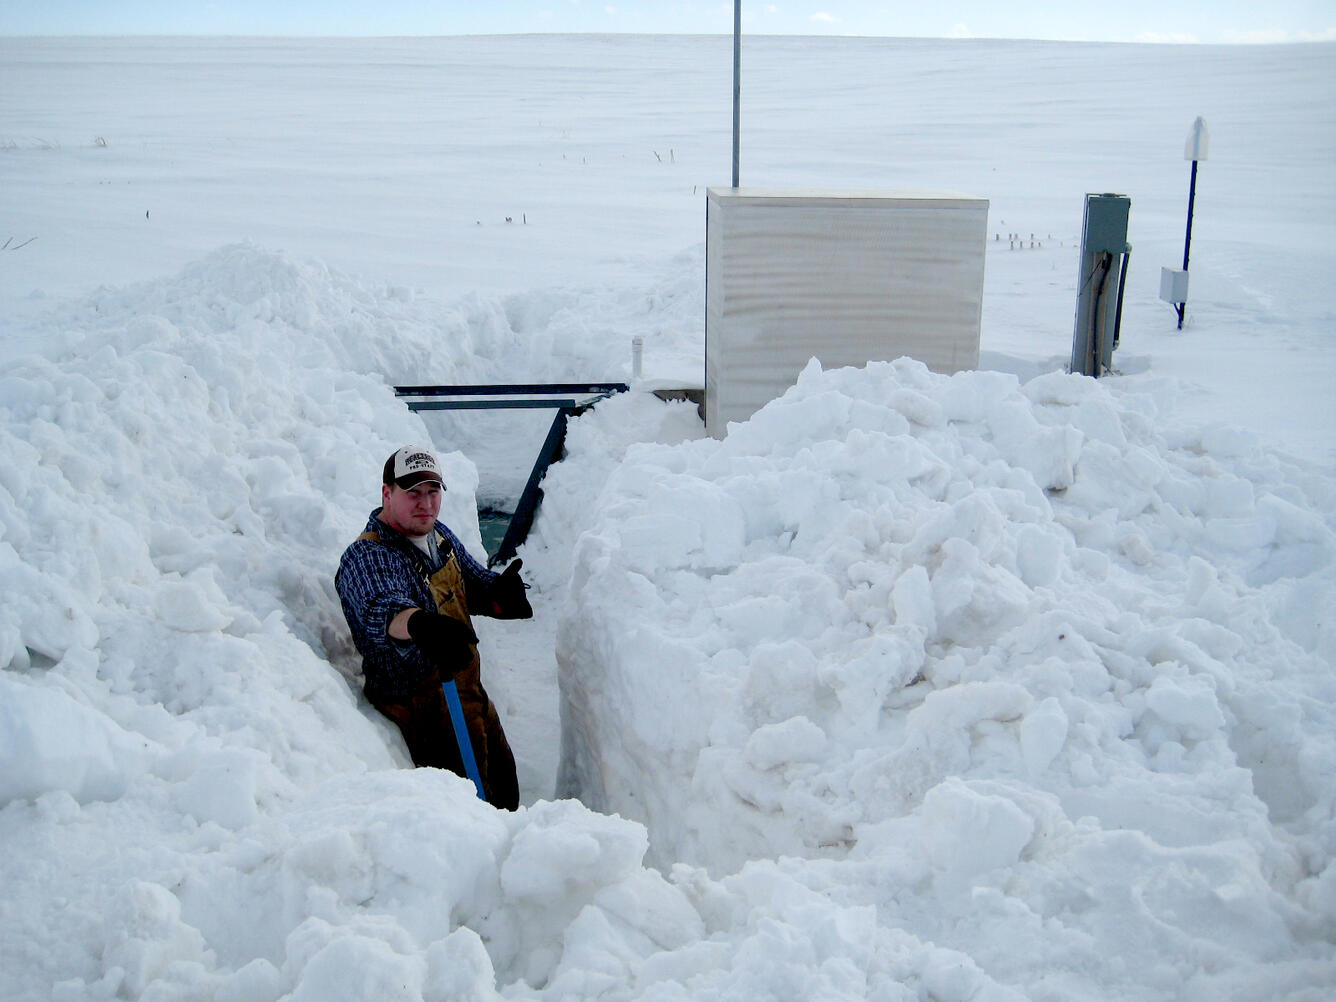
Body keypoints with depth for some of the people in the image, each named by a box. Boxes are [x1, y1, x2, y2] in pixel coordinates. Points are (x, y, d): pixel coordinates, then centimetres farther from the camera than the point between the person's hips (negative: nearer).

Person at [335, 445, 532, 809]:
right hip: (422, 710, -8)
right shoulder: (366, 558, -20)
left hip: (471, 695, 9)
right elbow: (383, 610, -39)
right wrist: (420, 625, -62)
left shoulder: (440, 536, 8)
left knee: (505, 792, 23)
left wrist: (500, 591, -19)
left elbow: (475, 582, 6)